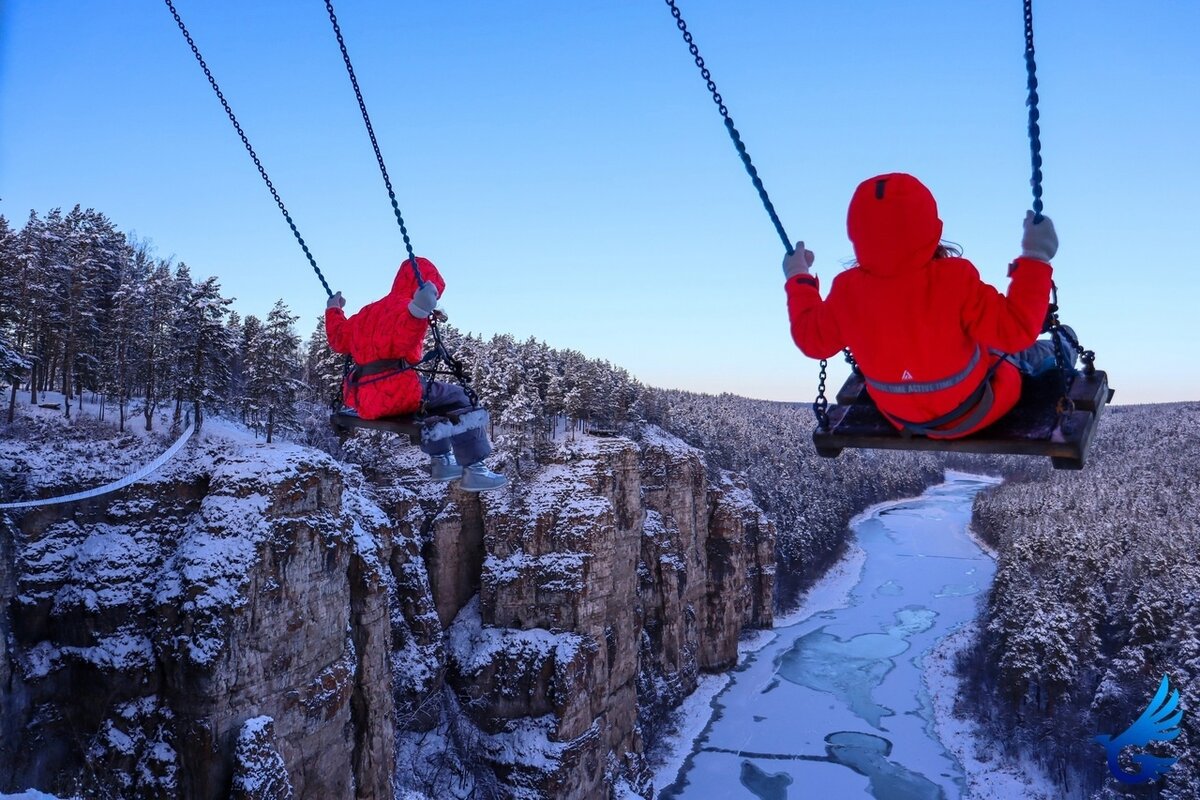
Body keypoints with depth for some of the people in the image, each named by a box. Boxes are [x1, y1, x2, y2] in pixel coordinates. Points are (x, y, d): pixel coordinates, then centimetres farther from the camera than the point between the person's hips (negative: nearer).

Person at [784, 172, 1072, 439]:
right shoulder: (955, 280, -35)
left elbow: (812, 339, -6)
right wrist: (1035, 257, -24)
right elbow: (1015, 330, -29)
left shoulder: (848, 291, -24)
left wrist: (798, 279, 6)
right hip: (972, 412, -4)